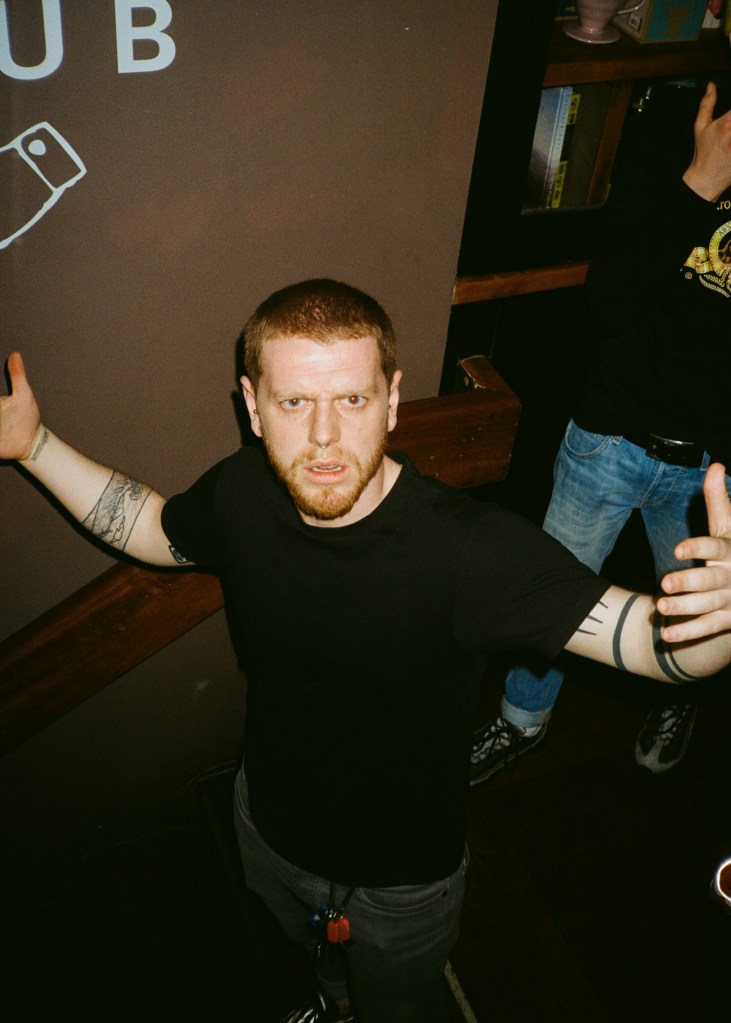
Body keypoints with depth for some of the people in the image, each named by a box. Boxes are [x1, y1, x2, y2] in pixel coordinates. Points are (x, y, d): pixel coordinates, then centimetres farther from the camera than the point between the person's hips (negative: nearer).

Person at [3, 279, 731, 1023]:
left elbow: (650, 636, -39)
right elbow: (155, 529, 0)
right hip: (269, 825, 5)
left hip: (401, 877, -4)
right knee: (321, 951, 39)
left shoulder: (469, 549, -38)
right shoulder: (240, 494, -22)